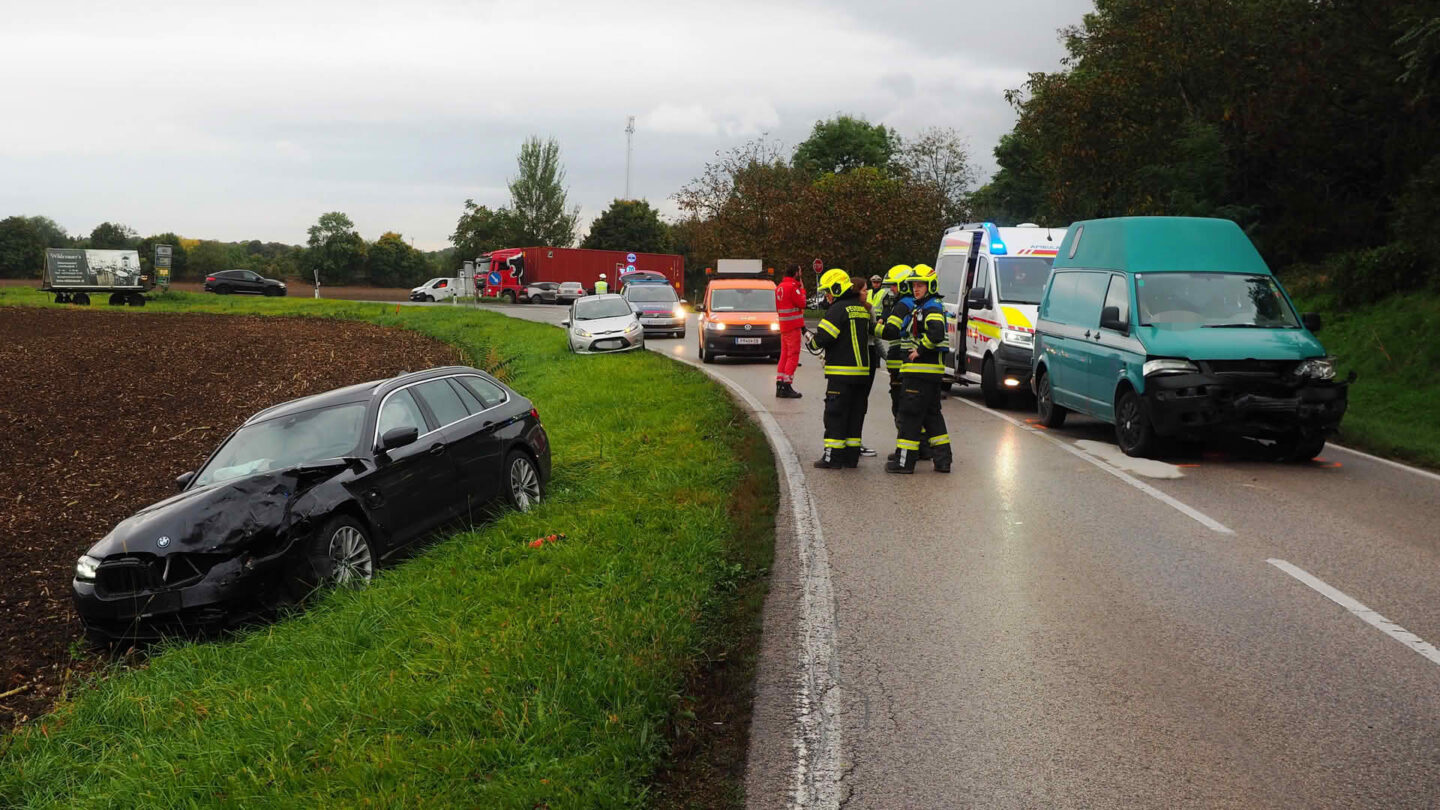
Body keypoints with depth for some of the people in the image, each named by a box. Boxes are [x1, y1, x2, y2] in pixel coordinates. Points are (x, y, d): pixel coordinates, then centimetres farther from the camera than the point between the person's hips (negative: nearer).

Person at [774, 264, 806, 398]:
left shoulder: (779, 287, 14)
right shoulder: (792, 287, -15)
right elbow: (802, 303, -14)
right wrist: (802, 290, -2)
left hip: (783, 326, 9)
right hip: (793, 326, -9)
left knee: (784, 355, 13)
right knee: (793, 356, -6)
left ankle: (779, 386, 12)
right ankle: (787, 387, -10)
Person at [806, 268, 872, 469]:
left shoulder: (839, 309, -13)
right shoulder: (862, 309, 14)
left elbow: (823, 338, -18)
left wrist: (810, 339, 5)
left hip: (842, 373, -8)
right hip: (862, 371, 8)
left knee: (835, 414, -2)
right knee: (855, 413, 11)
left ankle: (833, 458, -2)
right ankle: (851, 456, 14)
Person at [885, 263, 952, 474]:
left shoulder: (932, 308, -12)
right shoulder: (922, 307, 20)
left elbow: (936, 333, -28)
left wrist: (920, 351, -19)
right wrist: (918, 350, 13)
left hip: (922, 370, -11)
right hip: (931, 371, 11)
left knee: (911, 413, -6)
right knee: (931, 413, 14)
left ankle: (905, 461, -4)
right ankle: (942, 459, 16)